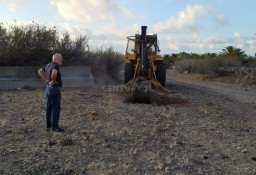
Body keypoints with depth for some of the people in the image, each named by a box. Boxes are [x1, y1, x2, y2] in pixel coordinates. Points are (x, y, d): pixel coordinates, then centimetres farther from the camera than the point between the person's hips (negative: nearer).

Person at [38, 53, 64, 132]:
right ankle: (54, 126, -1)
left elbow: (40, 71, 17)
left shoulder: (48, 65, 12)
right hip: (55, 89, -9)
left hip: (48, 88, 9)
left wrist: (46, 80, 8)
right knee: (56, 108, -4)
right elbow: (54, 73, -38)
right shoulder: (56, 65, -17)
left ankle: (48, 125, 21)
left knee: (49, 107, 14)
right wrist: (53, 81, -21)